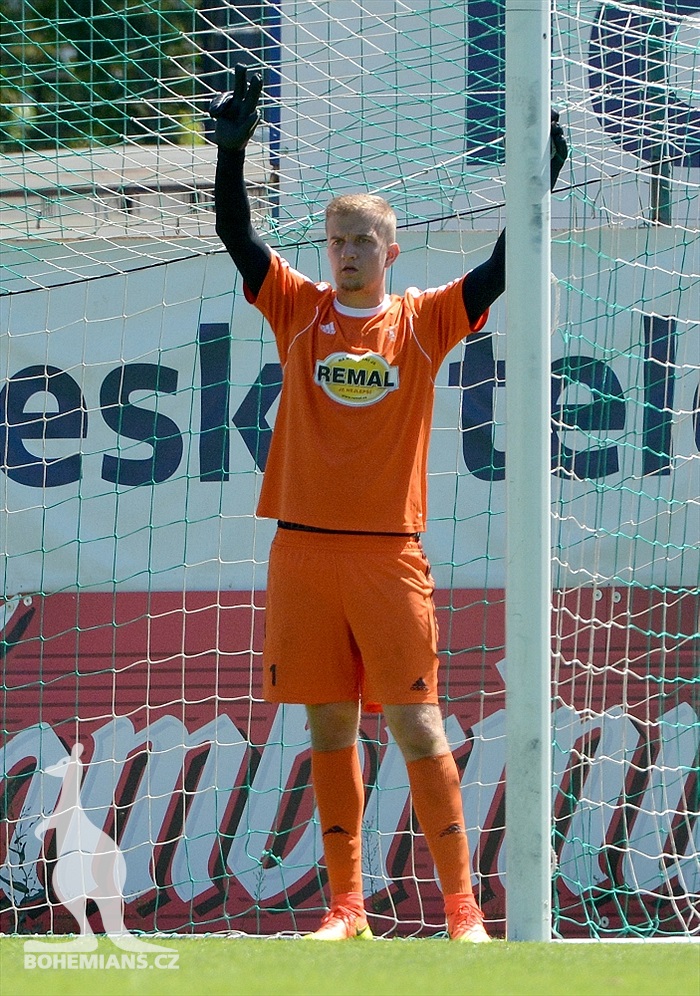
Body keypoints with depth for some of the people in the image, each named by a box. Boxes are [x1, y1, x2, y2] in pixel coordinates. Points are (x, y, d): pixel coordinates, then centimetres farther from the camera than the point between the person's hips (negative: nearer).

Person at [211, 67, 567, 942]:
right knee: (328, 727, 5)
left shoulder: (424, 321, 5)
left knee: (416, 724, -5)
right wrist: (231, 148, -12)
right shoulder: (300, 310, 7)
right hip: (304, 549, 2)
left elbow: (500, 271, -1)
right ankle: (346, 909, 10)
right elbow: (236, 236, 0)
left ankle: (462, 909, -2)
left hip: (389, 554, -2)